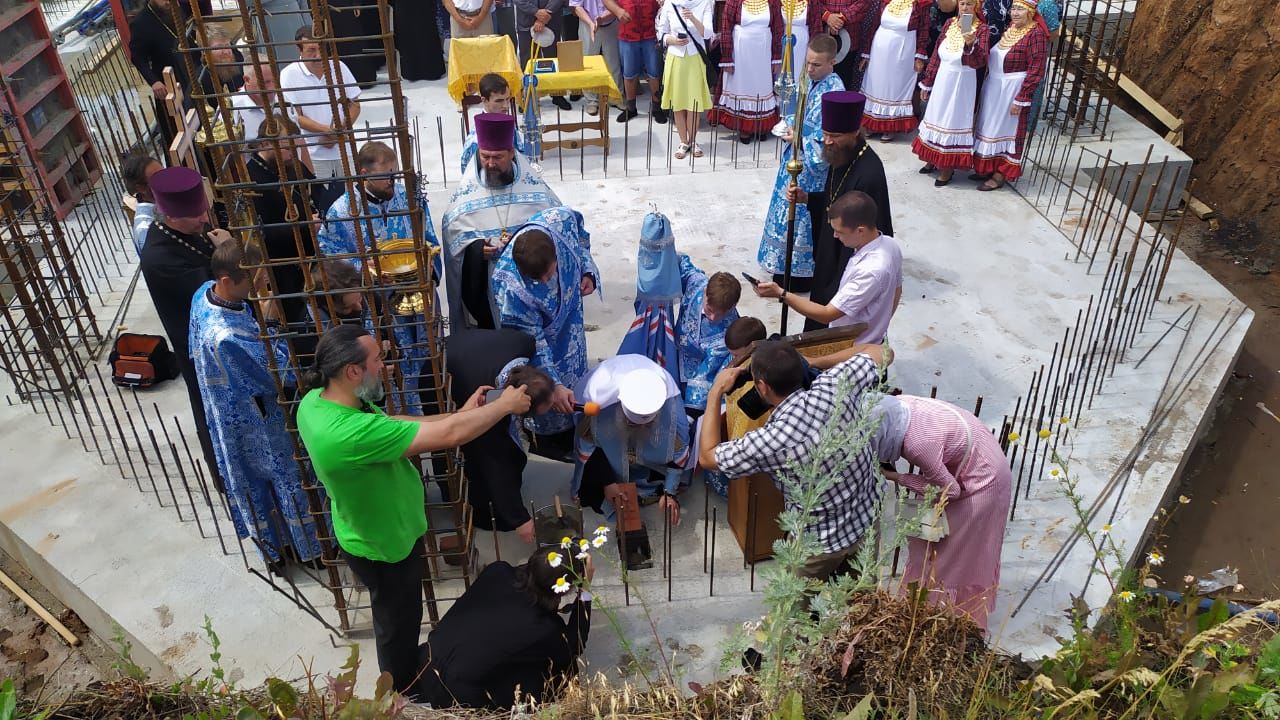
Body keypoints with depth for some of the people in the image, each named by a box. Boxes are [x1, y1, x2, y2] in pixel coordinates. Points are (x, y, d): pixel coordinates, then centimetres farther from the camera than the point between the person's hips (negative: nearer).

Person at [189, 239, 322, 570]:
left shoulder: (205, 293, -13)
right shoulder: (227, 337, -40)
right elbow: (280, 375, -29)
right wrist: (272, 323, -27)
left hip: (230, 415, 9)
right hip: (256, 423, -9)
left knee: (254, 481, 26)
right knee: (287, 478, 15)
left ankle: (273, 546, 48)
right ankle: (305, 545, 38)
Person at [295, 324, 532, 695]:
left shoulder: (317, 400, -15)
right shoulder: (352, 433, -43)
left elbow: (390, 425, -2)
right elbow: (449, 436, -38)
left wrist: (459, 414, -7)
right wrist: (504, 405, -22)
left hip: (371, 531, 8)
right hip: (384, 547, -8)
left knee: (398, 616, 33)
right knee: (398, 620, 21)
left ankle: (408, 662, 60)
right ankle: (403, 693, 48)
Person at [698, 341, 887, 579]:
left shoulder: (769, 442, -33)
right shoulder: (835, 386, -23)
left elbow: (707, 457, -13)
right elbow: (879, 353, -1)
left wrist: (716, 392, -9)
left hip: (823, 543, -4)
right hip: (869, 519, 5)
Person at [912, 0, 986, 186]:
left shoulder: (981, 29, -12)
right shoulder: (949, 23, 4)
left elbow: (981, 62, -24)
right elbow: (936, 54, 9)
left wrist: (971, 43, -42)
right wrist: (927, 82, 10)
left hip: (962, 83, -5)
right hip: (942, 80, 5)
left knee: (954, 120, 1)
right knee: (937, 117, 14)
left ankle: (948, 166, 10)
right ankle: (933, 159, 29)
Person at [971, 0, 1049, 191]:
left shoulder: (1036, 34, -17)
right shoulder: (1011, 28, 7)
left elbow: (1036, 72, -19)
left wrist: (1021, 99, -20)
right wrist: (987, 83, 9)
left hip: (1013, 91, -8)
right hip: (994, 86, 8)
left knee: (1006, 130, 2)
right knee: (991, 128, 15)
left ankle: (1000, 175, 13)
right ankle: (988, 168, 28)